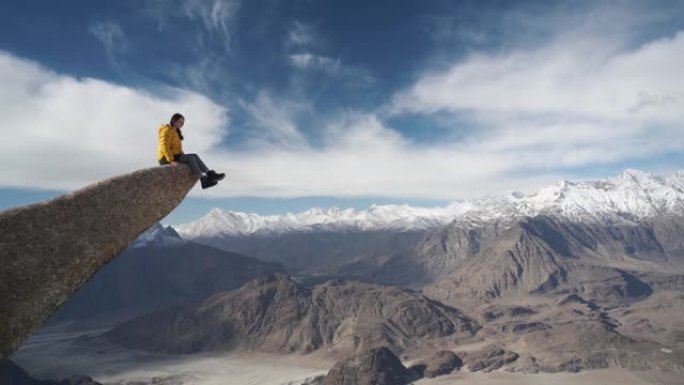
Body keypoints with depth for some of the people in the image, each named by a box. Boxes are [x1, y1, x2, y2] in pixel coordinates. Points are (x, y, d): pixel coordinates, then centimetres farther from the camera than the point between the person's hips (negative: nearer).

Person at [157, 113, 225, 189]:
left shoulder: (175, 131, 20)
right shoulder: (167, 130, -10)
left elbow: (177, 149, 21)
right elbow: (165, 146, -21)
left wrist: (184, 156, 10)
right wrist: (171, 160, -27)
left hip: (173, 157, 9)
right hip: (166, 159, -9)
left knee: (194, 156, -6)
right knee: (190, 158, -24)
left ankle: (210, 174, -20)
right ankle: (204, 180, -32)